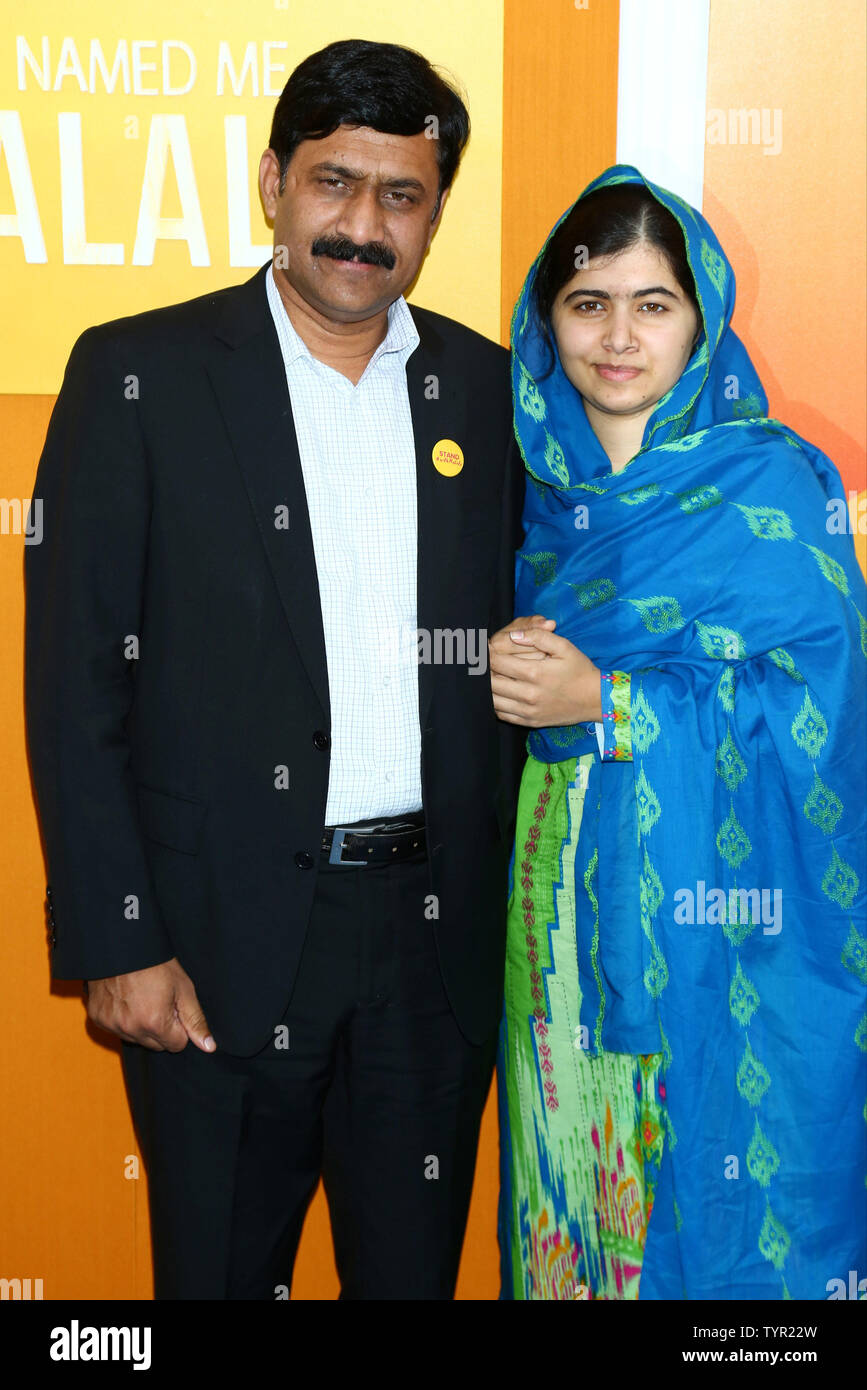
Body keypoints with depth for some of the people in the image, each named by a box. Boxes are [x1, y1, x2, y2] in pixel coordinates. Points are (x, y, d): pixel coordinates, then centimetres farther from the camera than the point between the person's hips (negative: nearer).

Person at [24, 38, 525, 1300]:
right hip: (223, 936, -3)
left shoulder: (488, 389, 6)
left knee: (415, 1268, 17)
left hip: (436, 926, 3)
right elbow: (76, 682, -7)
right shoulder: (138, 376, -4)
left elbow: (505, 654, 10)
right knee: (218, 1268, 14)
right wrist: (115, 944, -11)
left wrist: (510, 901, 5)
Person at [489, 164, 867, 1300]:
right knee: (570, 1175, 15)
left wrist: (606, 704, -21)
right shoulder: (543, 481, 9)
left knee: (705, 1191, 6)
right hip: (565, 902, 5)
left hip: (715, 904, -4)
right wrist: (516, 670, -8)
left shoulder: (772, 482, -7)